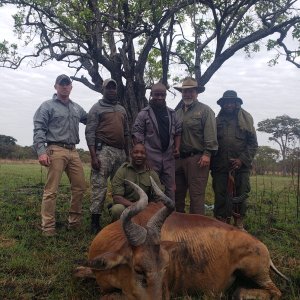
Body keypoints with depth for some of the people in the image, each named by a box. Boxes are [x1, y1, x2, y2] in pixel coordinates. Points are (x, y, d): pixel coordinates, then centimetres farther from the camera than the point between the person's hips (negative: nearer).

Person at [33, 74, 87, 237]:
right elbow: (38, 130, -4)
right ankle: (48, 227, -2)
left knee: (80, 187, 6)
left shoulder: (77, 108, 20)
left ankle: (75, 222, 19)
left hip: (73, 151, 6)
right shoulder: (47, 106, 4)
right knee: (51, 190, -7)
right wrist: (41, 151, -16)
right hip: (56, 150, -6)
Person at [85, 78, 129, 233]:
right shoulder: (97, 108, 2)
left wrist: (127, 154, 15)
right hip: (103, 151, -6)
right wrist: (93, 156, -15)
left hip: (120, 152, 6)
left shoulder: (122, 109, 20)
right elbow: (90, 133, -6)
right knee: (99, 186, -8)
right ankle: (95, 222, -1)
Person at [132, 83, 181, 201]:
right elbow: (136, 134, -5)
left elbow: (178, 131, 17)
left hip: (169, 156, 4)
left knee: (170, 187, 11)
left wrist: (177, 147, 3)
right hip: (151, 157, -4)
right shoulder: (144, 113, -2)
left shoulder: (171, 113, 13)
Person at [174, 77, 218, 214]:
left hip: (197, 158, -7)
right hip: (179, 158, 7)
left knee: (196, 194, -6)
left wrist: (207, 154, -17)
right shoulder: (178, 112, 19)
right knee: (177, 193, 13)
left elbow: (211, 135, -9)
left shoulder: (205, 110, 0)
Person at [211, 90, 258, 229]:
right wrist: (212, 164, 0)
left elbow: (253, 143, 3)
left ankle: (239, 224, 17)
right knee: (220, 197, 2)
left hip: (241, 166, 0)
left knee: (240, 196, 5)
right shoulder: (216, 121, 9)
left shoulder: (245, 120, 7)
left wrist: (242, 159, -9)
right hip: (220, 166, 0)